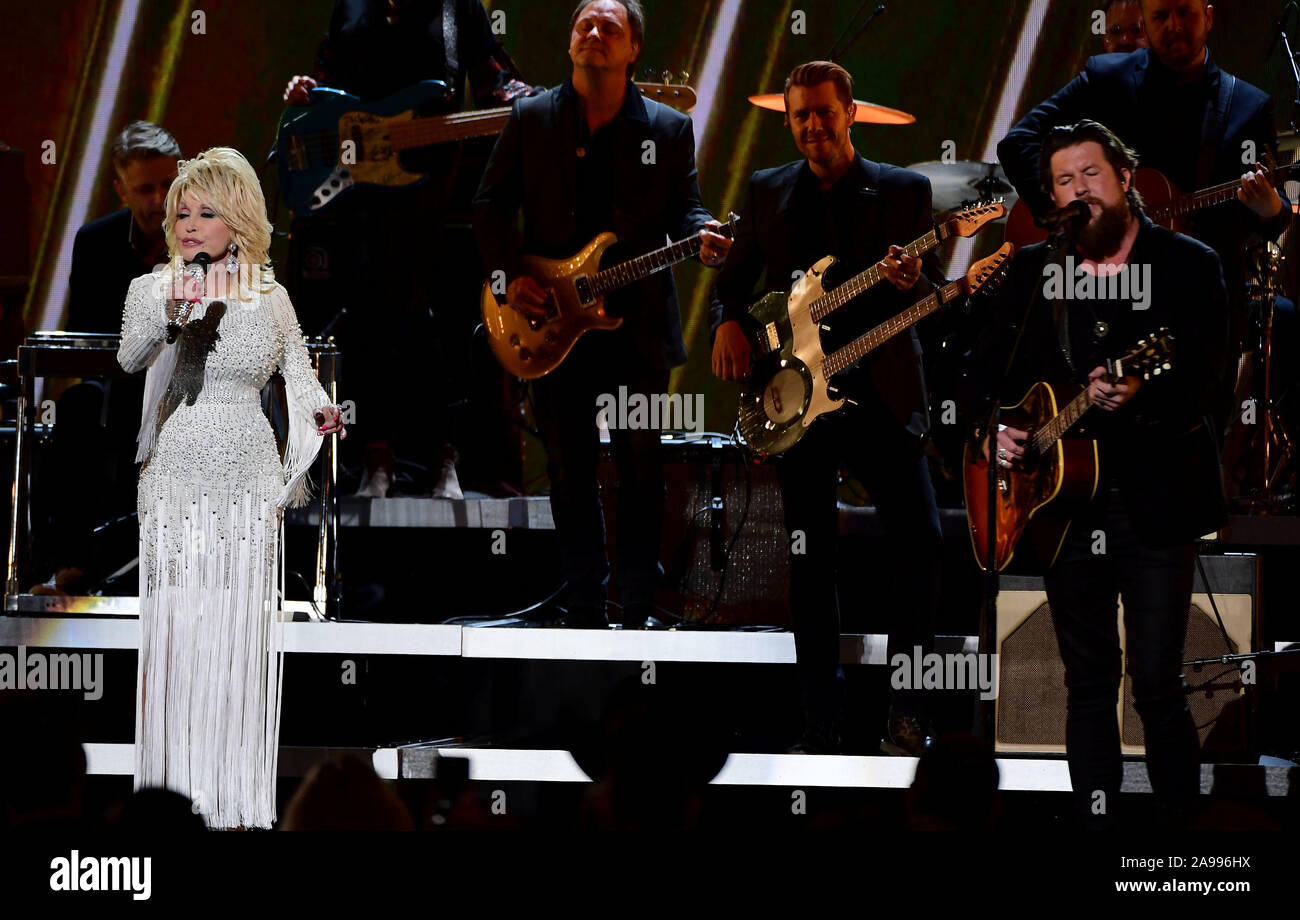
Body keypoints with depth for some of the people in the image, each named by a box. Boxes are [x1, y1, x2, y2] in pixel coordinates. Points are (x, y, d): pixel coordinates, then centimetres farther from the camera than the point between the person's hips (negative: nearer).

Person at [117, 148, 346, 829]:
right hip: (176, 477, -1)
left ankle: (235, 797, 3)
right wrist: (171, 317, -30)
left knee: (239, 632, -1)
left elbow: (298, 370, 18)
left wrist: (319, 414, -3)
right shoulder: (152, 291, 3)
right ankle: (175, 782, 1)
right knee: (176, 627, -6)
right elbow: (128, 359, -11)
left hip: (249, 478, 1)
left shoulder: (271, 298, 7)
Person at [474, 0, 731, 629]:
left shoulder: (668, 129, 5)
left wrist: (704, 240, -16)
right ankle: (584, 611, 13)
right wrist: (510, 276, -5)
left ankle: (638, 614, 9)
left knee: (642, 474, 1)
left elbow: (684, 209, 6)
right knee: (569, 475, 5)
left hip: (638, 325, -1)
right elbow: (491, 205, 8)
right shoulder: (531, 120, 6)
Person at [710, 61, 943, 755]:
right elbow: (734, 276, 18)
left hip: (882, 393, -2)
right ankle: (821, 727, 8)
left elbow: (938, 300, 3)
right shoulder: (767, 192, 12)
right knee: (811, 563, 2)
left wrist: (912, 285, -20)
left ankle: (904, 709, 3)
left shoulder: (905, 191, 5)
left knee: (921, 543, -12)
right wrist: (728, 322, -3)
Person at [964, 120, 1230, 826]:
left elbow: (1204, 383, -11)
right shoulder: (1030, 271, 10)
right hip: (1066, 503, 4)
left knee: (1158, 684, -7)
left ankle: (1181, 823, 4)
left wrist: (1140, 396, -30)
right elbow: (984, 370, 16)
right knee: (1088, 683, 9)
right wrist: (990, 428, -4)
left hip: (1155, 504, -4)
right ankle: (1096, 827, 15)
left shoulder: (1187, 265, -1)